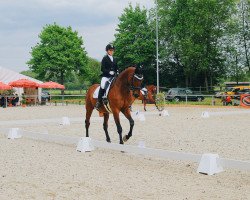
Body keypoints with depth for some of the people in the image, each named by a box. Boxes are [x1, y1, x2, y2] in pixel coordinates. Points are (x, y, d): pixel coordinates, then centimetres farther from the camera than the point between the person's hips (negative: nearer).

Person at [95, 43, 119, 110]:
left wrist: (117, 73, 0)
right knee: (103, 86, -29)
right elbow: (102, 69, -5)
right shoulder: (105, 58, 2)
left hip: (113, 76, 5)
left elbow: (116, 68, 21)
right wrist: (109, 72, -18)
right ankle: (99, 102, -26)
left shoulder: (114, 59, 19)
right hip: (106, 76, -5)